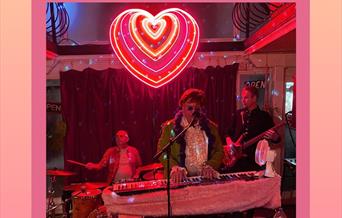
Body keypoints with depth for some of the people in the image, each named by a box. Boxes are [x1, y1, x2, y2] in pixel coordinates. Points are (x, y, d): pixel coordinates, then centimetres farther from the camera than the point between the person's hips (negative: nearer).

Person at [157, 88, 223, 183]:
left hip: (206, 179, 2)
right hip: (181, 180, -2)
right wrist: (175, 167, -17)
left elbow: (219, 150, 11)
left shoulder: (210, 127, 10)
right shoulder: (170, 127, 2)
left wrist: (210, 166, -5)